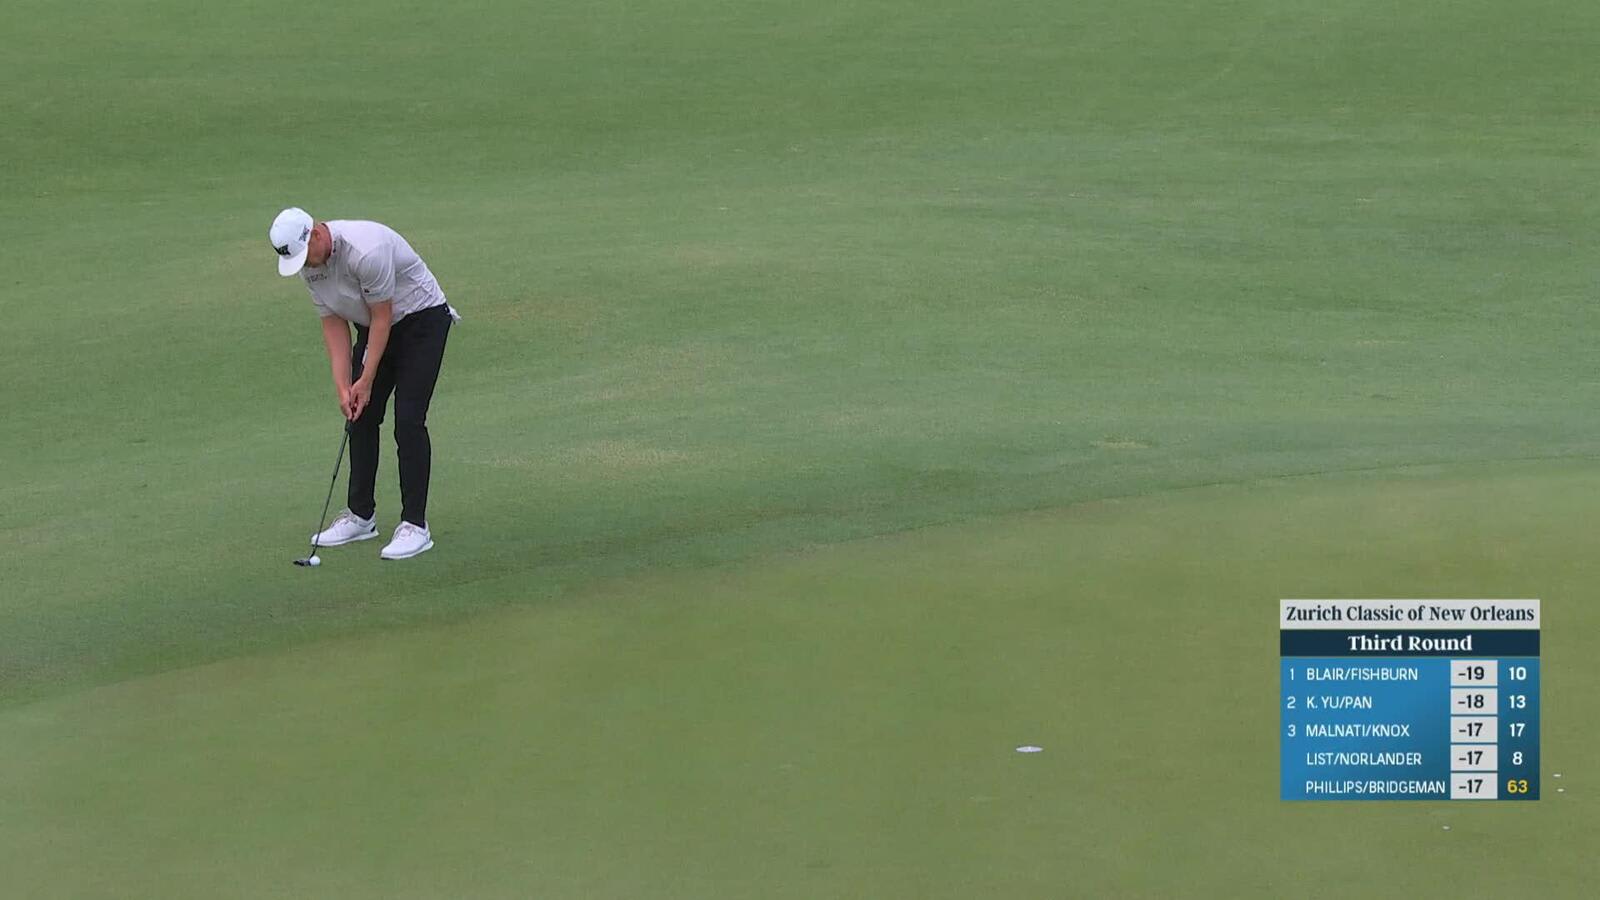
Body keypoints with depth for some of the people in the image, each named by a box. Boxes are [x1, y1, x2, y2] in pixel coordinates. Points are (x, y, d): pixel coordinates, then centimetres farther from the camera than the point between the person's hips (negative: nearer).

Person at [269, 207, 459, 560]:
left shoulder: (366, 250, -33)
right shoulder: (311, 263, -7)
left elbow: (382, 317, -24)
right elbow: (334, 323, -2)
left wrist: (367, 380, -18)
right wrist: (342, 386, -10)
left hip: (421, 318, -8)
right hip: (373, 326, 8)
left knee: (408, 421, -14)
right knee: (360, 416, 6)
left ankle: (415, 525, -11)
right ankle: (360, 515, 18)